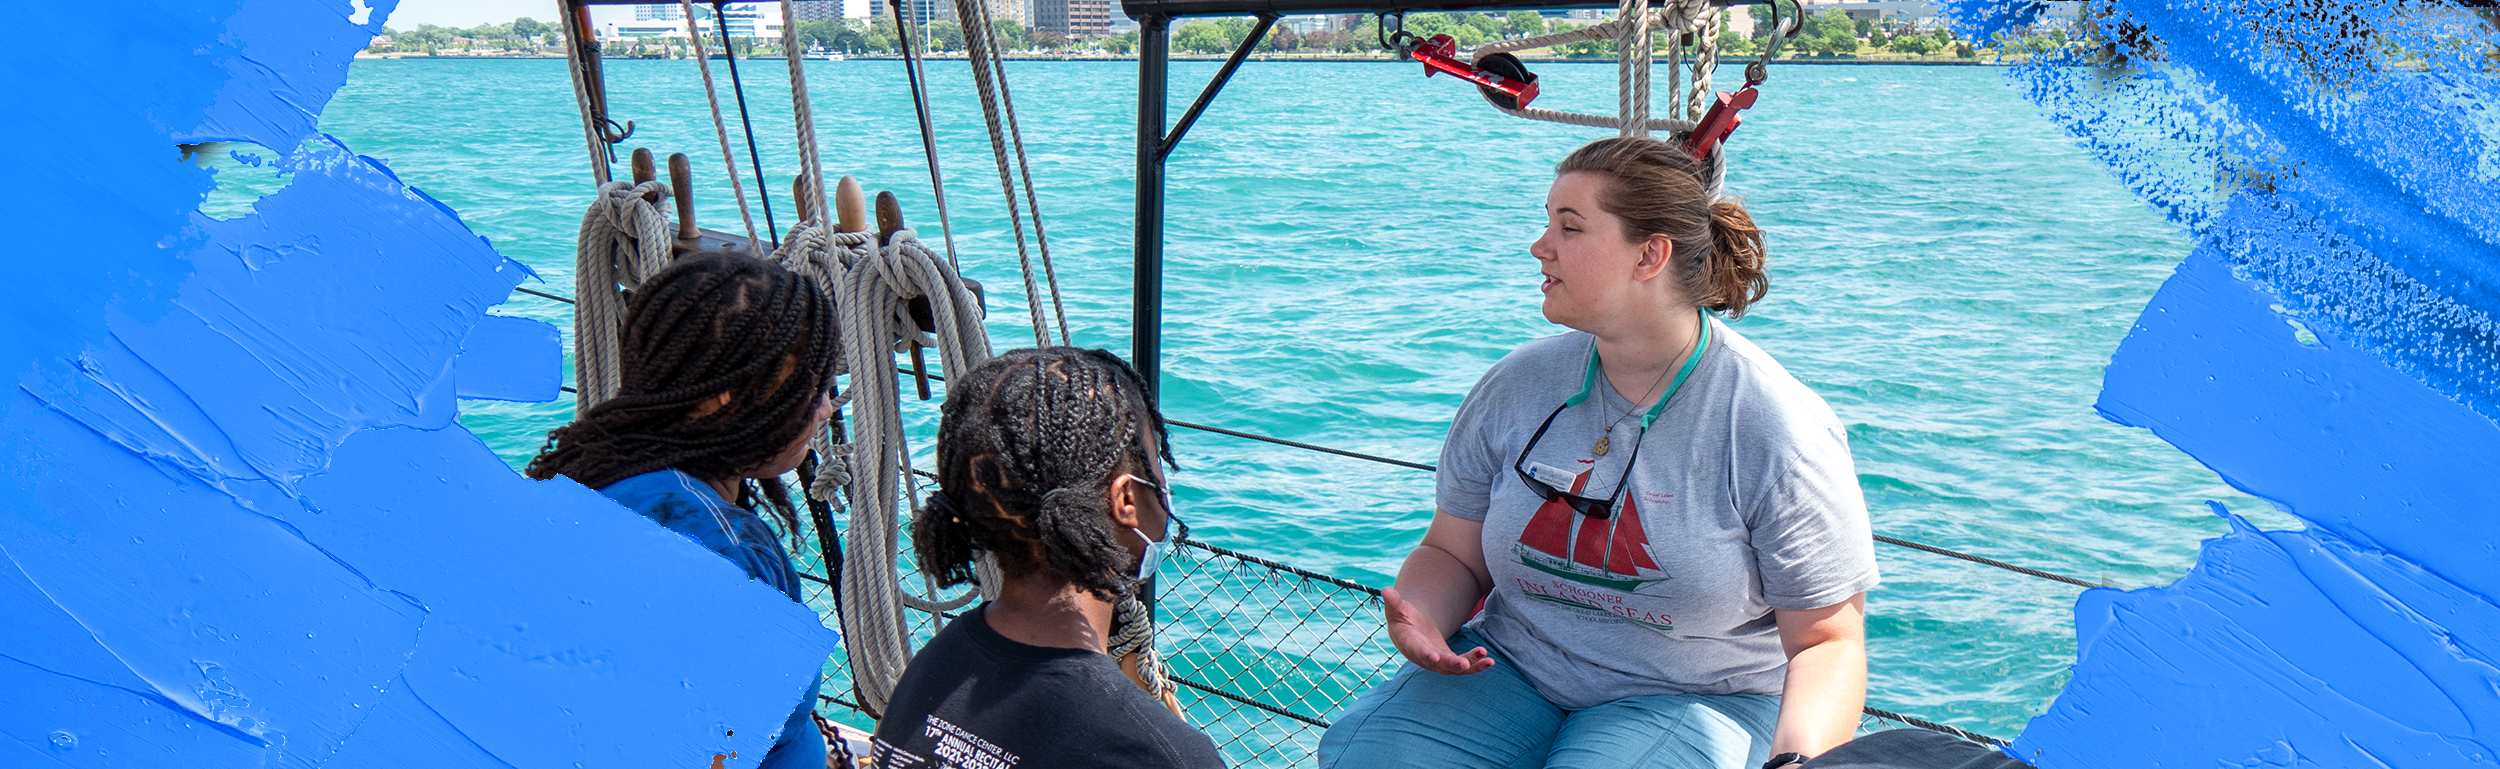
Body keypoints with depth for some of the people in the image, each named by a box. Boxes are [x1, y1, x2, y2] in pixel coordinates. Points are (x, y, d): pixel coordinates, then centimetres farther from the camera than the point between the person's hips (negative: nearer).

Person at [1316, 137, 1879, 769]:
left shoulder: (1779, 431, -12)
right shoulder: (1516, 386, 0)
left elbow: (1829, 640, -9)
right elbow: (1453, 553, 9)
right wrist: (1418, 617, -15)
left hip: (1695, 696, -2)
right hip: (1510, 669, 3)